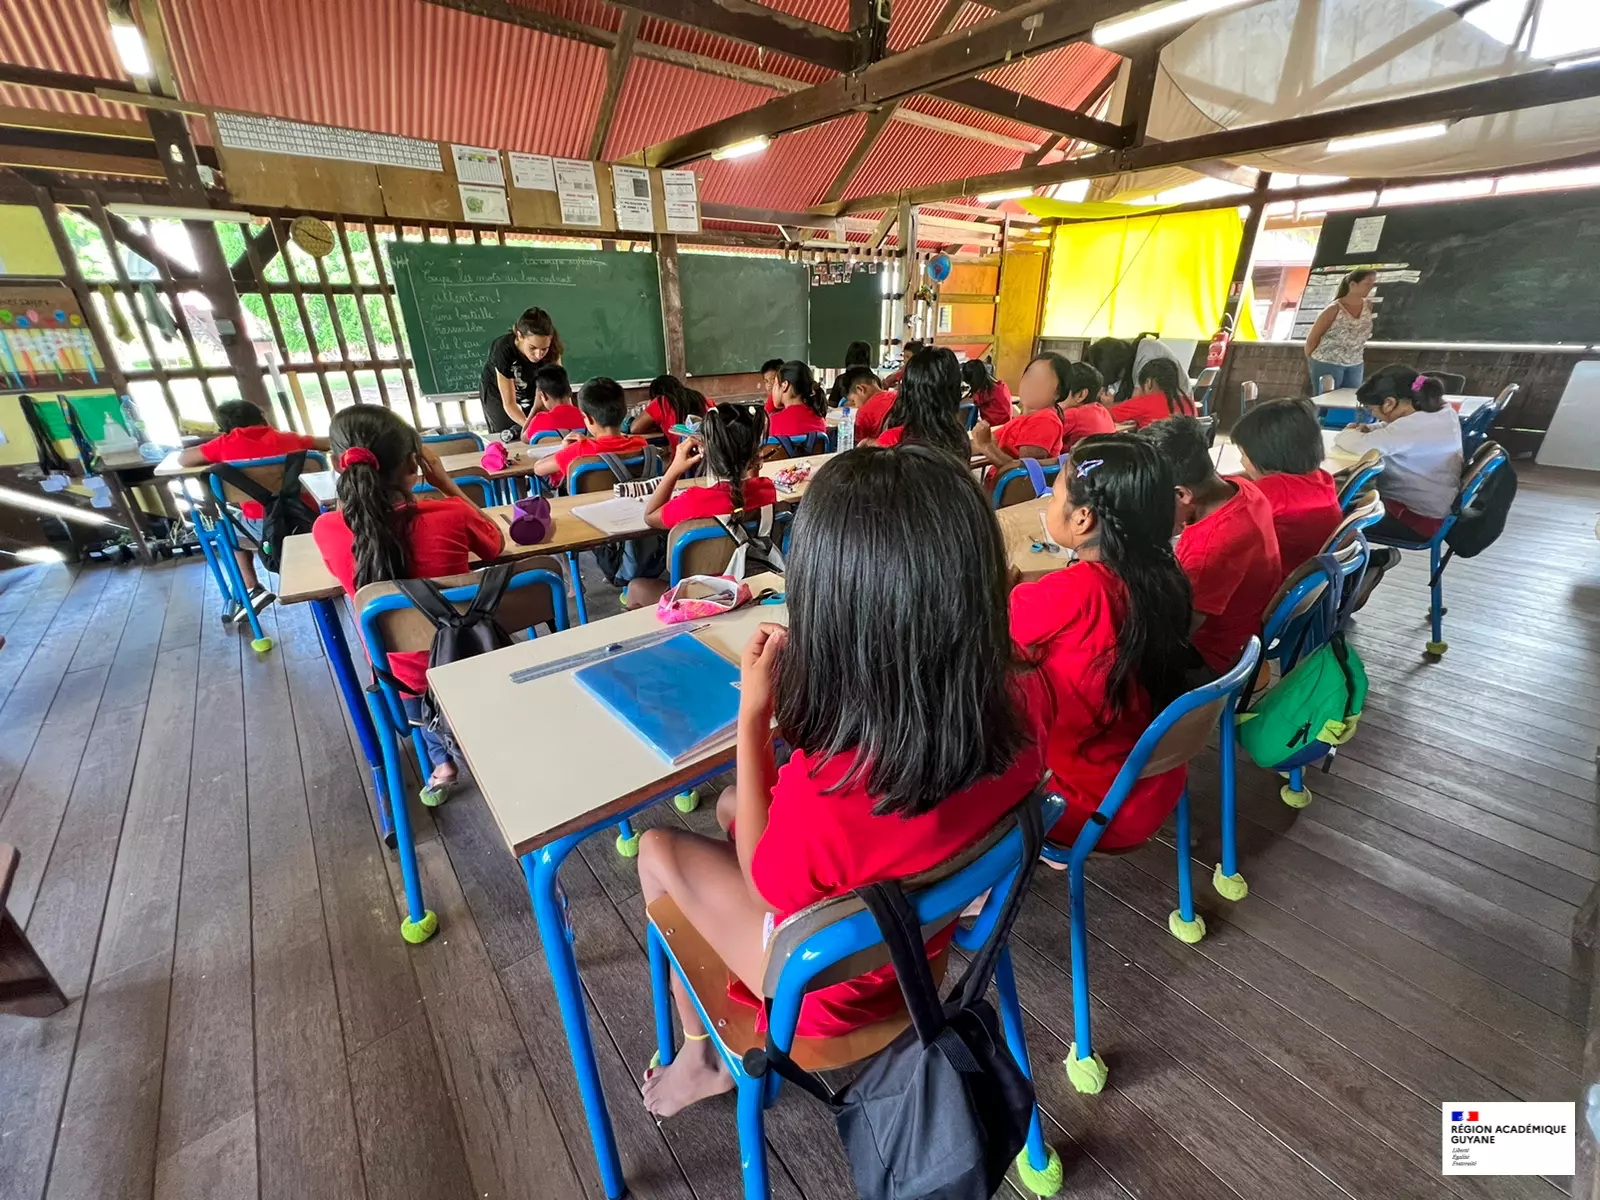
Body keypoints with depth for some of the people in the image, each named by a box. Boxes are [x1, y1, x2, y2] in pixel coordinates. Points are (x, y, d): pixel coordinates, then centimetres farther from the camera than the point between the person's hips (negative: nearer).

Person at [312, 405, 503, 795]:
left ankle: (439, 758, 26)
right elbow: (496, 546, -1)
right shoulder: (451, 515, -25)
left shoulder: (327, 530, -19)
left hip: (402, 674, 1)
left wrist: (352, 482, -2)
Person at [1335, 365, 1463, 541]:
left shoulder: (1415, 426, -28)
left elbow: (1362, 445, -31)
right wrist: (1369, 430, 1)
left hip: (1419, 519, -10)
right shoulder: (1441, 411, 4)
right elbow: (1394, 430, 19)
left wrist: (1347, 433, -9)